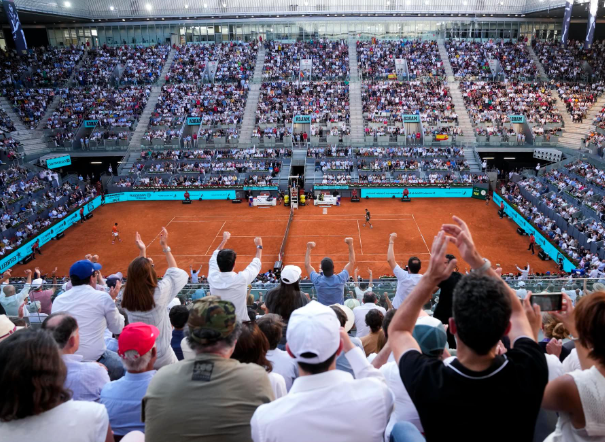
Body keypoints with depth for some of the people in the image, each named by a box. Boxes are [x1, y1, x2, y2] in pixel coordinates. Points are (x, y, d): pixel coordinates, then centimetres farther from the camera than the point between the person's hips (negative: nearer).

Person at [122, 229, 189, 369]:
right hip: (162, 357, -3)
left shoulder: (127, 297, -13)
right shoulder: (160, 293, -23)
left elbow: (137, 275, 10)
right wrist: (165, 246, 3)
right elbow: (174, 272, -3)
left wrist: (142, 251, 15)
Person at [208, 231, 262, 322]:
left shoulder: (212, 279, -9)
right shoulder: (242, 279, -18)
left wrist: (224, 240, 25)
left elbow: (214, 259, 13)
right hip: (240, 322, -4)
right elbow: (256, 264, 3)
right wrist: (259, 246, 20)